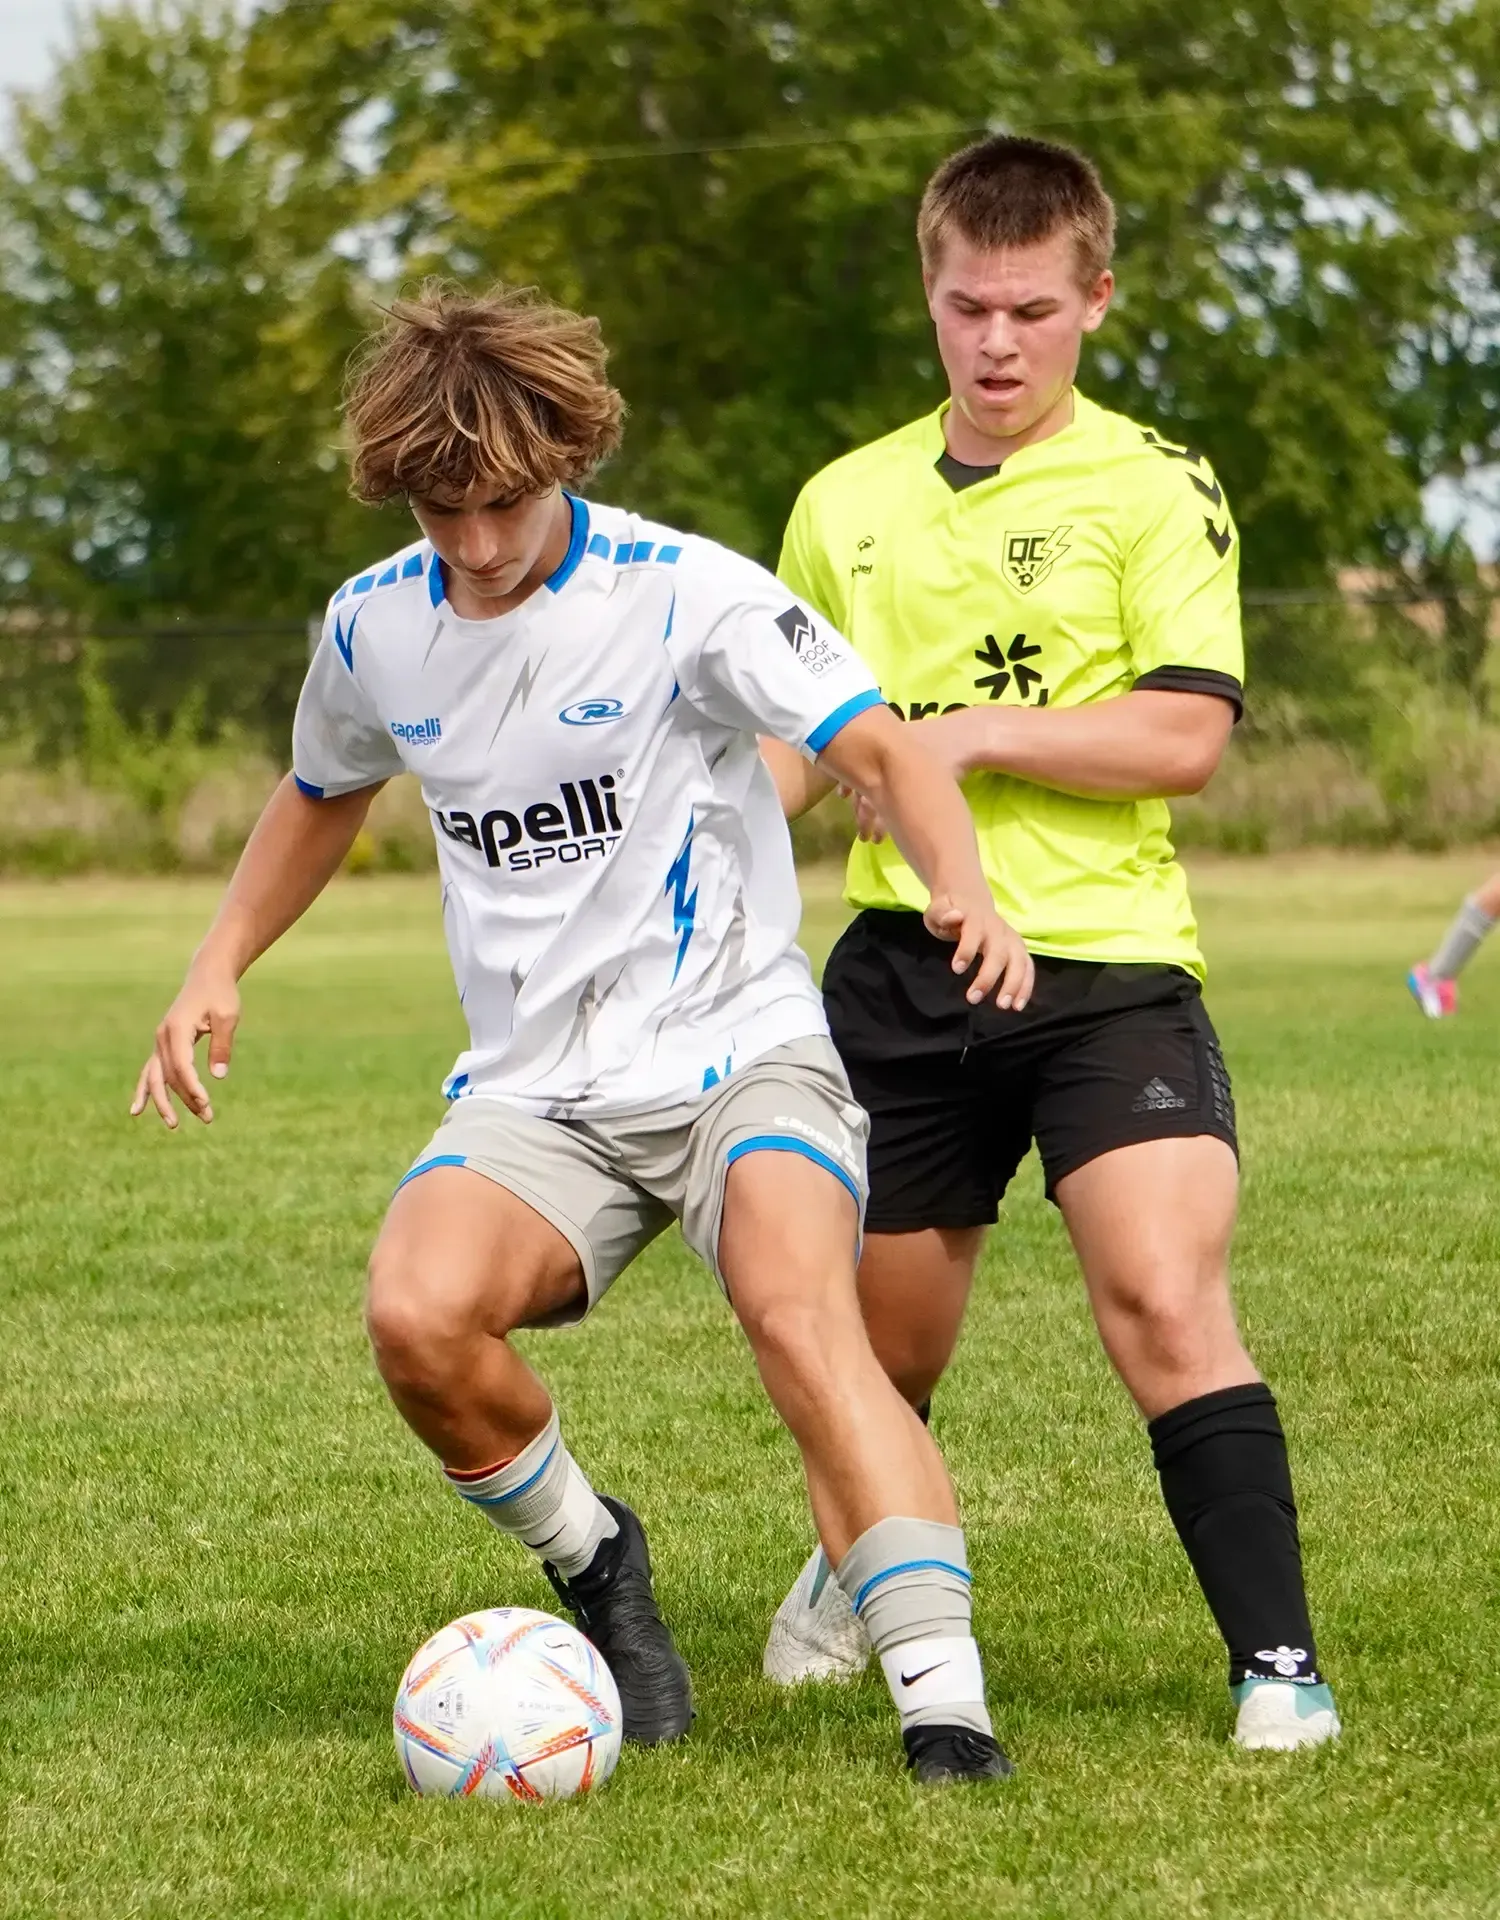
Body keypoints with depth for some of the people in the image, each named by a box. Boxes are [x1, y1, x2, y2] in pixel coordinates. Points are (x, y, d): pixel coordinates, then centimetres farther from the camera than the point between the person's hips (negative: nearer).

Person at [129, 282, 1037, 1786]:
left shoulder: (684, 592, -10)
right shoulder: (374, 627, 6)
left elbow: (883, 753, -18)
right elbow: (321, 795, 28)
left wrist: (961, 891, -38)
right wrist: (215, 970, 18)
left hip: (741, 1050, -4)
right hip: (533, 1090, 4)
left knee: (799, 1314, -32)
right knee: (417, 1314, -26)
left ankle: (943, 1701, -33)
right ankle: (592, 1563, 2)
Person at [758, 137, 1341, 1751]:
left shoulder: (1152, 488, -3)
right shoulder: (846, 505, 11)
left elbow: (1184, 736, -11)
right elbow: (796, 738, 21)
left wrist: (979, 731, -17)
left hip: (1105, 963, -4)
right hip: (902, 966, 4)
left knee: (1163, 1295, -21)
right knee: (880, 1331, 14)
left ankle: (1278, 1661, -15)